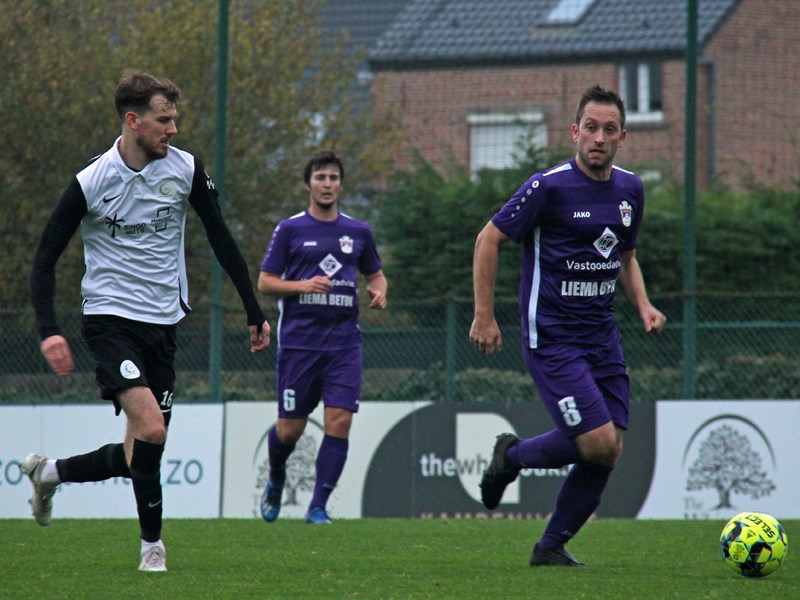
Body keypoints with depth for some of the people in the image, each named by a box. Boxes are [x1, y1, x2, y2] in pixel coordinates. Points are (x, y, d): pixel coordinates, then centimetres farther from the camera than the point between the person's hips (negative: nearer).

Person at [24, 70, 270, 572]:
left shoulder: (186, 170, -1)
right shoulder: (91, 183, -11)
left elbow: (221, 239, 10)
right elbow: (46, 259, -5)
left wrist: (255, 312, 9)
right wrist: (49, 330, -18)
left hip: (163, 323, 5)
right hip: (110, 318, -5)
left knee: (142, 455, 4)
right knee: (150, 430, -23)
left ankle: (50, 472, 29)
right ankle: (153, 547, -9)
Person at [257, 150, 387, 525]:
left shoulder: (358, 232, 11)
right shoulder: (290, 230, 3)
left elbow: (375, 275, 24)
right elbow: (265, 282, 3)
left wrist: (379, 292, 1)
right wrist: (302, 285, -14)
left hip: (344, 342, 2)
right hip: (299, 340, -2)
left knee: (339, 422, -11)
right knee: (290, 428, 1)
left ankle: (318, 507, -3)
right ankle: (275, 481, 33)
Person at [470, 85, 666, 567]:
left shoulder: (629, 189, 9)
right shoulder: (549, 187, -12)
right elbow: (489, 241, -5)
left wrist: (643, 305, 6)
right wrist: (484, 318, -8)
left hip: (603, 337, 7)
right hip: (552, 338, -7)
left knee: (608, 452, 0)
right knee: (598, 443, -17)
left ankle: (552, 546, 15)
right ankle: (513, 456, 11)